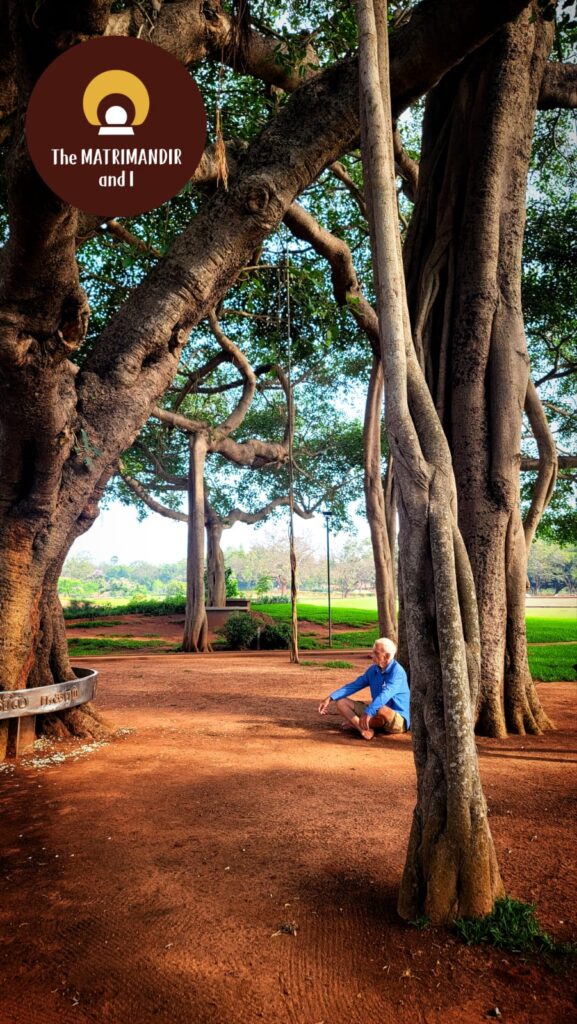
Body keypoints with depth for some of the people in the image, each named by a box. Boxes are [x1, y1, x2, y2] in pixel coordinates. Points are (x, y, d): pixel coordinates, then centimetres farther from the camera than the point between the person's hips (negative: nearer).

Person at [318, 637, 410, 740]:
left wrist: (368, 712, -47)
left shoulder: (397, 671, -20)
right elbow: (354, 685, 4)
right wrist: (330, 698, -5)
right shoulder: (373, 670, 4)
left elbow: (385, 695, -35)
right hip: (376, 714, 7)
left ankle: (355, 724, -11)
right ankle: (364, 729, -26)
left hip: (398, 720, -7)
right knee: (341, 701, -2)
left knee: (382, 710, -42)